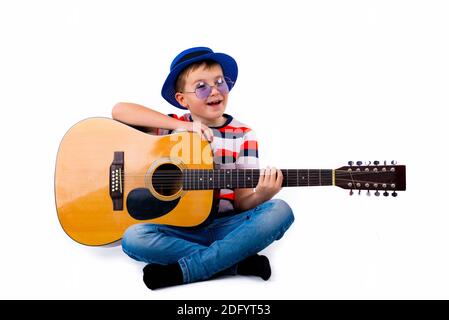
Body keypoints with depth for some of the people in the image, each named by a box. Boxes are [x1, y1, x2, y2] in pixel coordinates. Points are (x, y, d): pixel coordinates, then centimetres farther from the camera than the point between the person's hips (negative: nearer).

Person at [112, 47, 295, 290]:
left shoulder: (243, 136, 1)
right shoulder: (173, 128, 2)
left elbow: (241, 202, -1)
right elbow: (119, 110, -10)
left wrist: (261, 196, -26)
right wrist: (181, 125, -16)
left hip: (225, 226, 1)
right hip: (179, 227, 0)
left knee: (280, 211, -24)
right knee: (133, 238, -28)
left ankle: (181, 271, -25)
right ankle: (240, 262, -20)